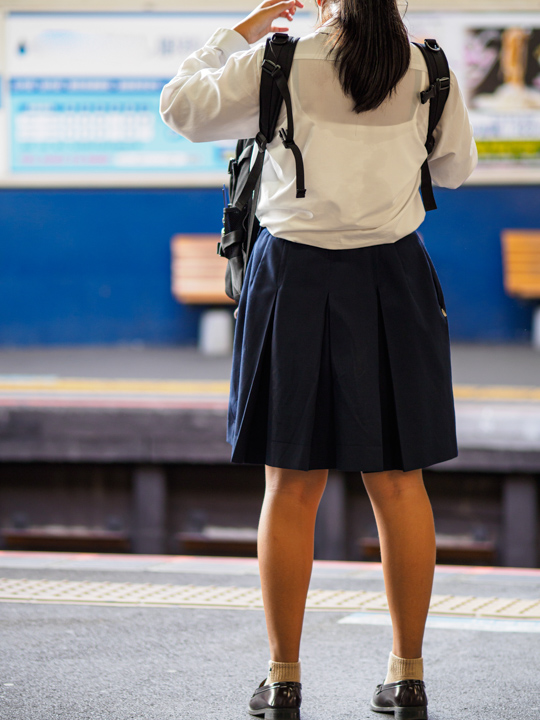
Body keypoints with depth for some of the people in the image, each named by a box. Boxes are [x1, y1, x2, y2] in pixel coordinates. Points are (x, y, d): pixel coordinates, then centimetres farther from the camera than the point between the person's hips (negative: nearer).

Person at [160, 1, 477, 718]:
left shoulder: (277, 63, -5)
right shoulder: (427, 70, 1)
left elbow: (180, 107, 9)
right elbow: (456, 166, 16)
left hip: (299, 280, -1)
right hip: (393, 279, 1)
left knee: (292, 486, 5)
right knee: (399, 481, 8)